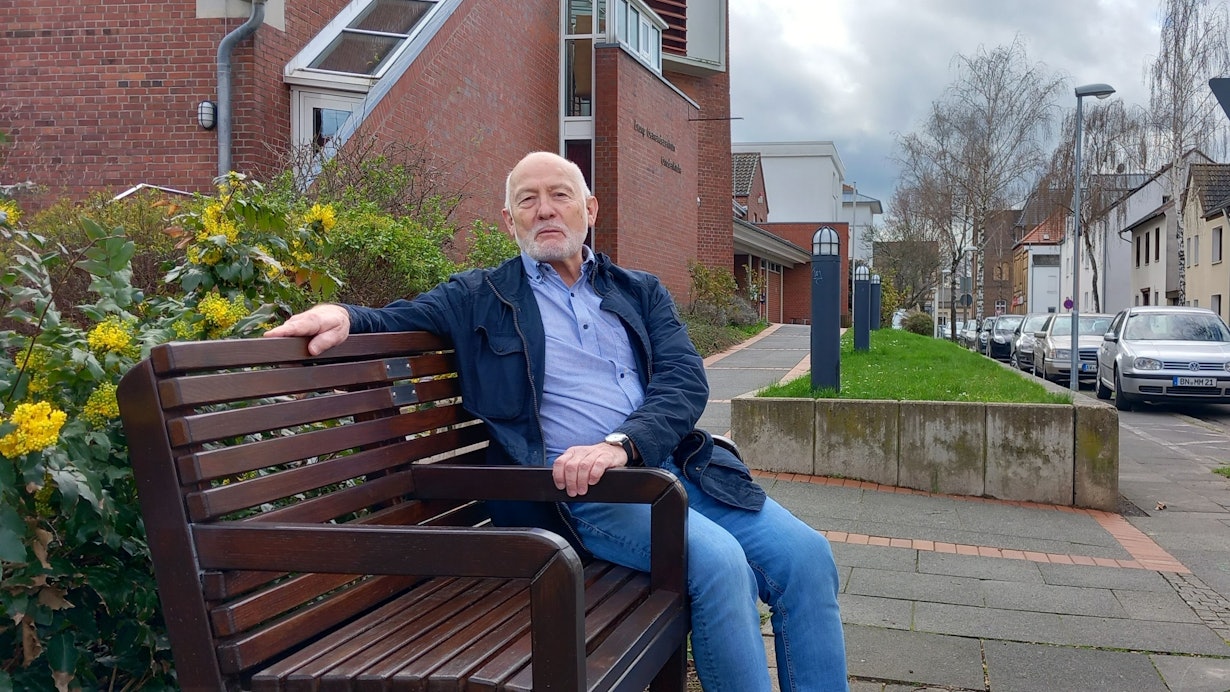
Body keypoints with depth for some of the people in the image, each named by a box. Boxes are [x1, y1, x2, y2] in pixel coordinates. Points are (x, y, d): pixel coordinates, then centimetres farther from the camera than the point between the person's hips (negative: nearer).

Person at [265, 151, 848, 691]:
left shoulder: (640, 292, 18)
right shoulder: (479, 297, 13)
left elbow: (685, 380, 4)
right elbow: (390, 320, 15)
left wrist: (621, 443, -16)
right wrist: (342, 314, -11)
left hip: (672, 463, 5)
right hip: (579, 490, -4)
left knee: (806, 555, -14)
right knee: (718, 561, -28)